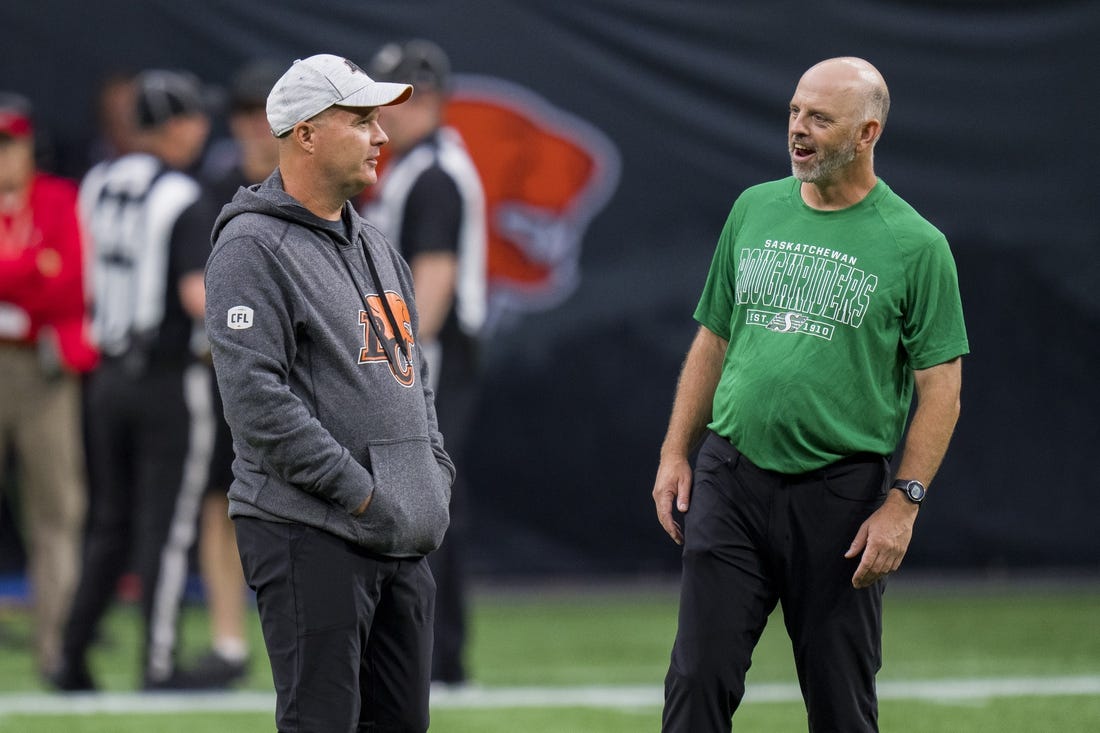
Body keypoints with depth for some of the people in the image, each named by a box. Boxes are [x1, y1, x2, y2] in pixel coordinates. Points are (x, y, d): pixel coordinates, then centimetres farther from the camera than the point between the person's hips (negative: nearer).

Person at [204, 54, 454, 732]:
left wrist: (435, 475, 9)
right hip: (310, 531, -9)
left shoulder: (376, 248, 19)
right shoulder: (252, 247, -9)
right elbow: (256, 397, -18)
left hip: (404, 542, 9)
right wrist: (358, 489, -18)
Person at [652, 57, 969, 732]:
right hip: (730, 476, 3)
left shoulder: (916, 245, -3)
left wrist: (903, 504, -13)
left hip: (841, 495, -3)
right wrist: (676, 454, 10)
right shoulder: (755, 209, 11)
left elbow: (940, 390, -4)